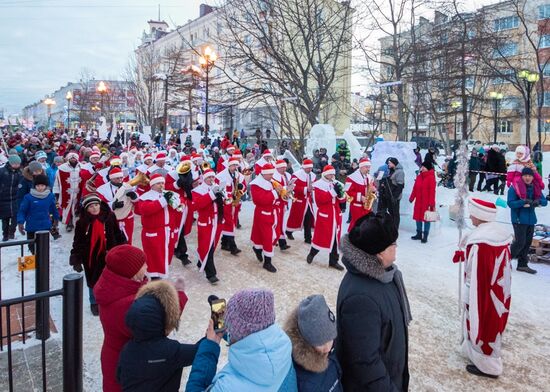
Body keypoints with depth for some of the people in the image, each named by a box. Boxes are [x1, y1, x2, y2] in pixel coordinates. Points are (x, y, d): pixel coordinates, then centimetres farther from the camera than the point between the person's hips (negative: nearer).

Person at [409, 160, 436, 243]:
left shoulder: (431, 177, -12)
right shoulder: (419, 176, 8)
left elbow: (432, 191, -15)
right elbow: (415, 188, 11)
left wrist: (431, 203, -18)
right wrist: (411, 198, 5)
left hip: (426, 202, -7)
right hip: (418, 201, 7)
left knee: (426, 218, 3)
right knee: (418, 217, 13)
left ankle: (425, 236, 10)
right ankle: (419, 234, 26)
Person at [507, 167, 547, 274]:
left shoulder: (535, 188, 9)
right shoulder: (514, 188, -11)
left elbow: (545, 201, 9)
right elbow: (510, 203, -16)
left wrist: (538, 201, -14)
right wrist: (524, 202, -27)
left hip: (531, 219, 7)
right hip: (519, 219, -7)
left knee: (528, 242, 10)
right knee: (520, 242, -10)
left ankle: (522, 265, 21)